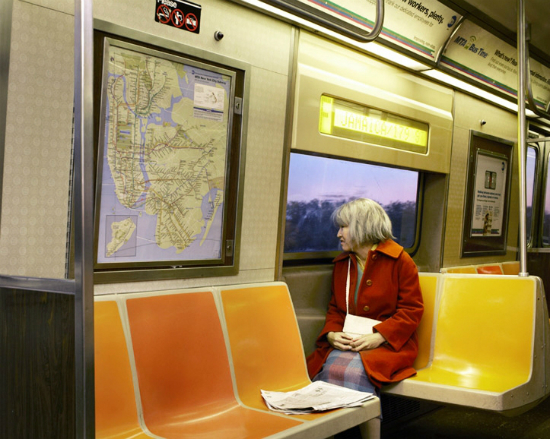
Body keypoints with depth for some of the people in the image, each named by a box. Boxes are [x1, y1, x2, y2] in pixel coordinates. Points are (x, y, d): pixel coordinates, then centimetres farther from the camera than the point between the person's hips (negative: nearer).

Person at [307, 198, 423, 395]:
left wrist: (379, 337, -15)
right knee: (327, 368, -26)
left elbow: (412, 309, -4)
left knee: (354, 372, -32)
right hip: (348, 343, 4)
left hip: (389, 344, -4)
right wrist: (331, 333, -3)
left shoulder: (399, 260, 0)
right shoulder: (341, 263, 17)